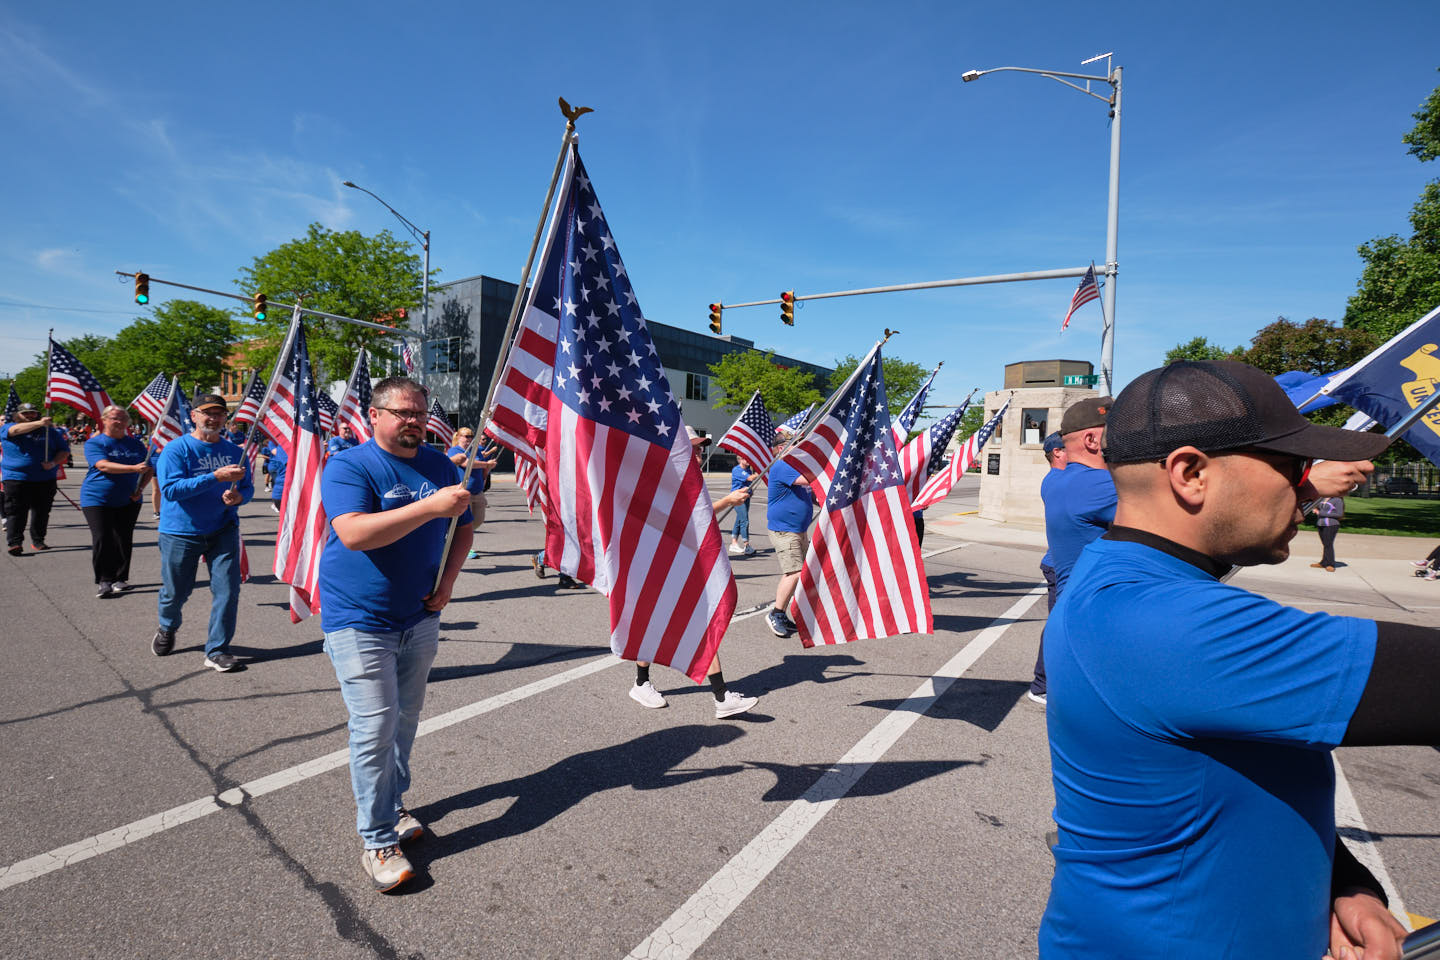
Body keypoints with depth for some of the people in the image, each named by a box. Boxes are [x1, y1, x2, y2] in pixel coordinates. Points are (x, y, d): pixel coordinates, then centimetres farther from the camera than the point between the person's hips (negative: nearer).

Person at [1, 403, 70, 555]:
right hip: (16, 478, -2)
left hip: (45, 479, 2)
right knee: (16, 512, -5)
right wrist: (39, 423, -34)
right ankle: (14, 543, -3)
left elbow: (64, 450, 10)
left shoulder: (50, 431, 12)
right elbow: (16, 430, -20)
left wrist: (53, 463, -9)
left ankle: (38, 541, 16)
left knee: (42, 512, 6)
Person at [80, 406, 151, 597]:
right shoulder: (94, 443, -3)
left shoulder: (136, 444, 9)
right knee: (102, 540, -7)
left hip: (128, 501, 3)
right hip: (97, 499, -3)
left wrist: (140, 488, -4)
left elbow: (148, 469, 13)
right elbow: (104, 466, -21)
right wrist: (134, 468, -34)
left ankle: (120, 579, 14)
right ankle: (104, 581, 0)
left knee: (124, 541, 5)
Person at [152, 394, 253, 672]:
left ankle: (217, 651, 6)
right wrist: (216, 477, -28)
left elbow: (247, 487, 11)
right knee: (175, 592, 12)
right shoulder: (176, 449, -7)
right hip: (180, 532, -2)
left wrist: (238, 497, -13)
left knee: (227, 589, -6)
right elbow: (170, 489, -20)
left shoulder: (234, 451, 5)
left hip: (223, 531, 2)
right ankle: (167, 629, 46)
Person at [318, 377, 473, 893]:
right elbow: (354, 534, -28)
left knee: (406, 718, 16)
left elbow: (463, 527, 14)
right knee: (374, 727, -5)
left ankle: (392, 807, 36)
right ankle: (378, 841, 10)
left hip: (420, 618, 6)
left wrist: (447, 581, 0)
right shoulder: (348, 466, -12)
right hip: (359, 622, -5)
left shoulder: (441, 465, 5)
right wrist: (430, 506, -34)